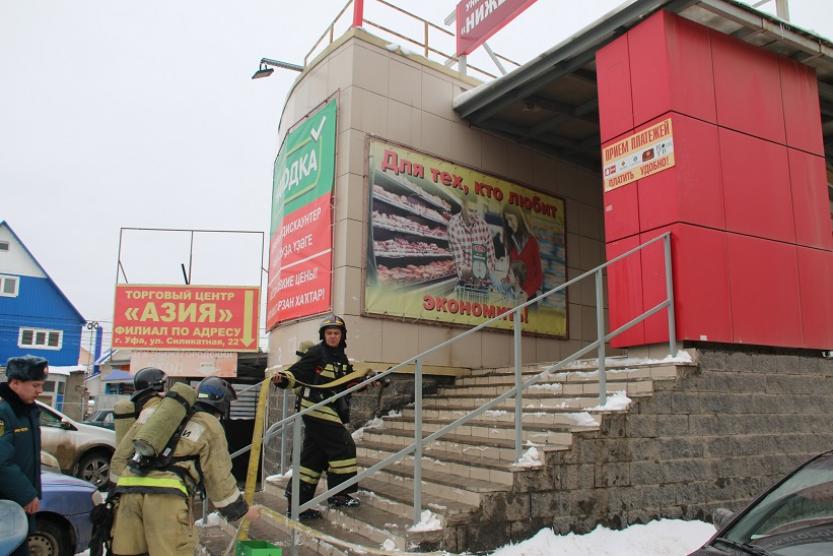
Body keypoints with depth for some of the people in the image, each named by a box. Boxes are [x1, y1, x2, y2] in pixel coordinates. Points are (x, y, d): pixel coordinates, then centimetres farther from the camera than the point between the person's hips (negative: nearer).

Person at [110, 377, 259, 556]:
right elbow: (219, 478, 11)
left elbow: (122, 453, 25)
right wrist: (243, 510, 23)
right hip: (166, 495, -6)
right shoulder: (211, 426, 10)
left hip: (128, 488, 6)